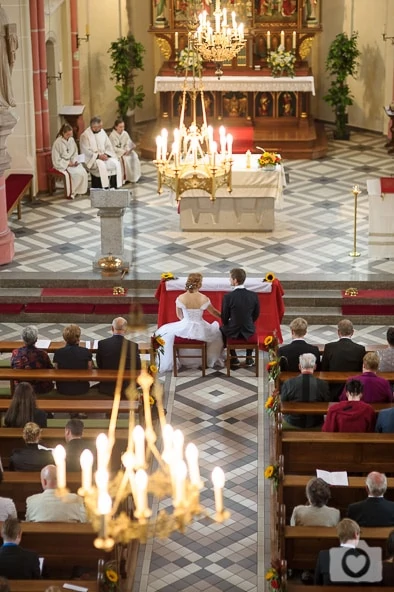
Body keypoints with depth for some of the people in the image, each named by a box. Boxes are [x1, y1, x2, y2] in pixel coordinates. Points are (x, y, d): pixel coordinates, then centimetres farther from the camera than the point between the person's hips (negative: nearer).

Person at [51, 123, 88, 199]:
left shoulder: (71, 140, 3)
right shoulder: (57, 143, -13)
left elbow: (75, 154, 12)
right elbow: (57, 160, -12)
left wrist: (75, 161, -9)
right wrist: (68, 164, -19)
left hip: (71, 162, 5)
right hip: (61, 165, -5)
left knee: (83, 172, -23)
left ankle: (79, 191, -9)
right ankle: (71, 193, -14)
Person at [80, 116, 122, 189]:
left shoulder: (102, 132, 7)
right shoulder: (85, 135, -11)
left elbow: (108, 146, 9)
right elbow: (86, 151, -15)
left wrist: (106, 154, -11)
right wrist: (98, 156, -23)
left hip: (104, 156, 6)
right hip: (91, 159, -6)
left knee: (116, 163, -19)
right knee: (101, 165, -36)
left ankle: (115, 186, -16)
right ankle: (105, 188, -30)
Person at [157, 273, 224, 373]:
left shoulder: (180, 298, -12)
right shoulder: (204, 299, -12)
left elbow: (179, 315, 4)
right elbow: (214, 312, 5)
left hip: (185, 329, 0)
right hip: (200, 331, 0)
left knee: (166, 332, 28)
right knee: (217, 332, 32)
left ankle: (168, 363, 31)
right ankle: (213, 360, 45)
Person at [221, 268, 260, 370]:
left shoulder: (228, 296, -19)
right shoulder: (254, 295, -10)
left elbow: (224, 317, -8)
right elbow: (256, 315, 3)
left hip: (233, 332, -2)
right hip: (248, 333, 3)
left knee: (222, 329, 32)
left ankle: (234, 359, 29)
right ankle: (249, 358, 37)